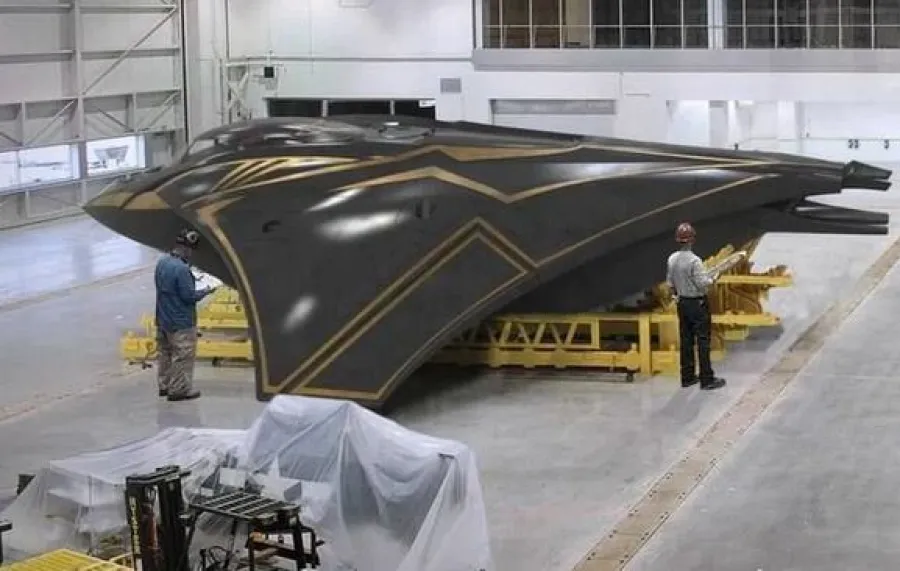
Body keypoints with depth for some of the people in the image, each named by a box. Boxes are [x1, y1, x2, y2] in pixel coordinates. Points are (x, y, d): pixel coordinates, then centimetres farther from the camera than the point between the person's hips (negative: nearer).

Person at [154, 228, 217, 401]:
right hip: (181, 323, -9)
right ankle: (179, 390, 9)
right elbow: (189, 296, -22)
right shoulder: (181, 269, -26)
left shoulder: (162, 262, 2)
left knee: (164, 353, 19)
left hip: (163, 320, 9)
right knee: (182, 356, 3)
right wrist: (205, 292, -6)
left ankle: (164, 385, 29)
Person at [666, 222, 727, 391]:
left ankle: (687, 377, 20)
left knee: (686, 341, 13)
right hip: (698, 304, -7)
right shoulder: (694, 261, -23)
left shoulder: (672, 259, -2)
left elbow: (670, 283, 6)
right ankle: (707, 379, 4)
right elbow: (702, 283, -20)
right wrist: (713, 279, -2)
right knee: (703, 341, 0)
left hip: (682, 303, 7)